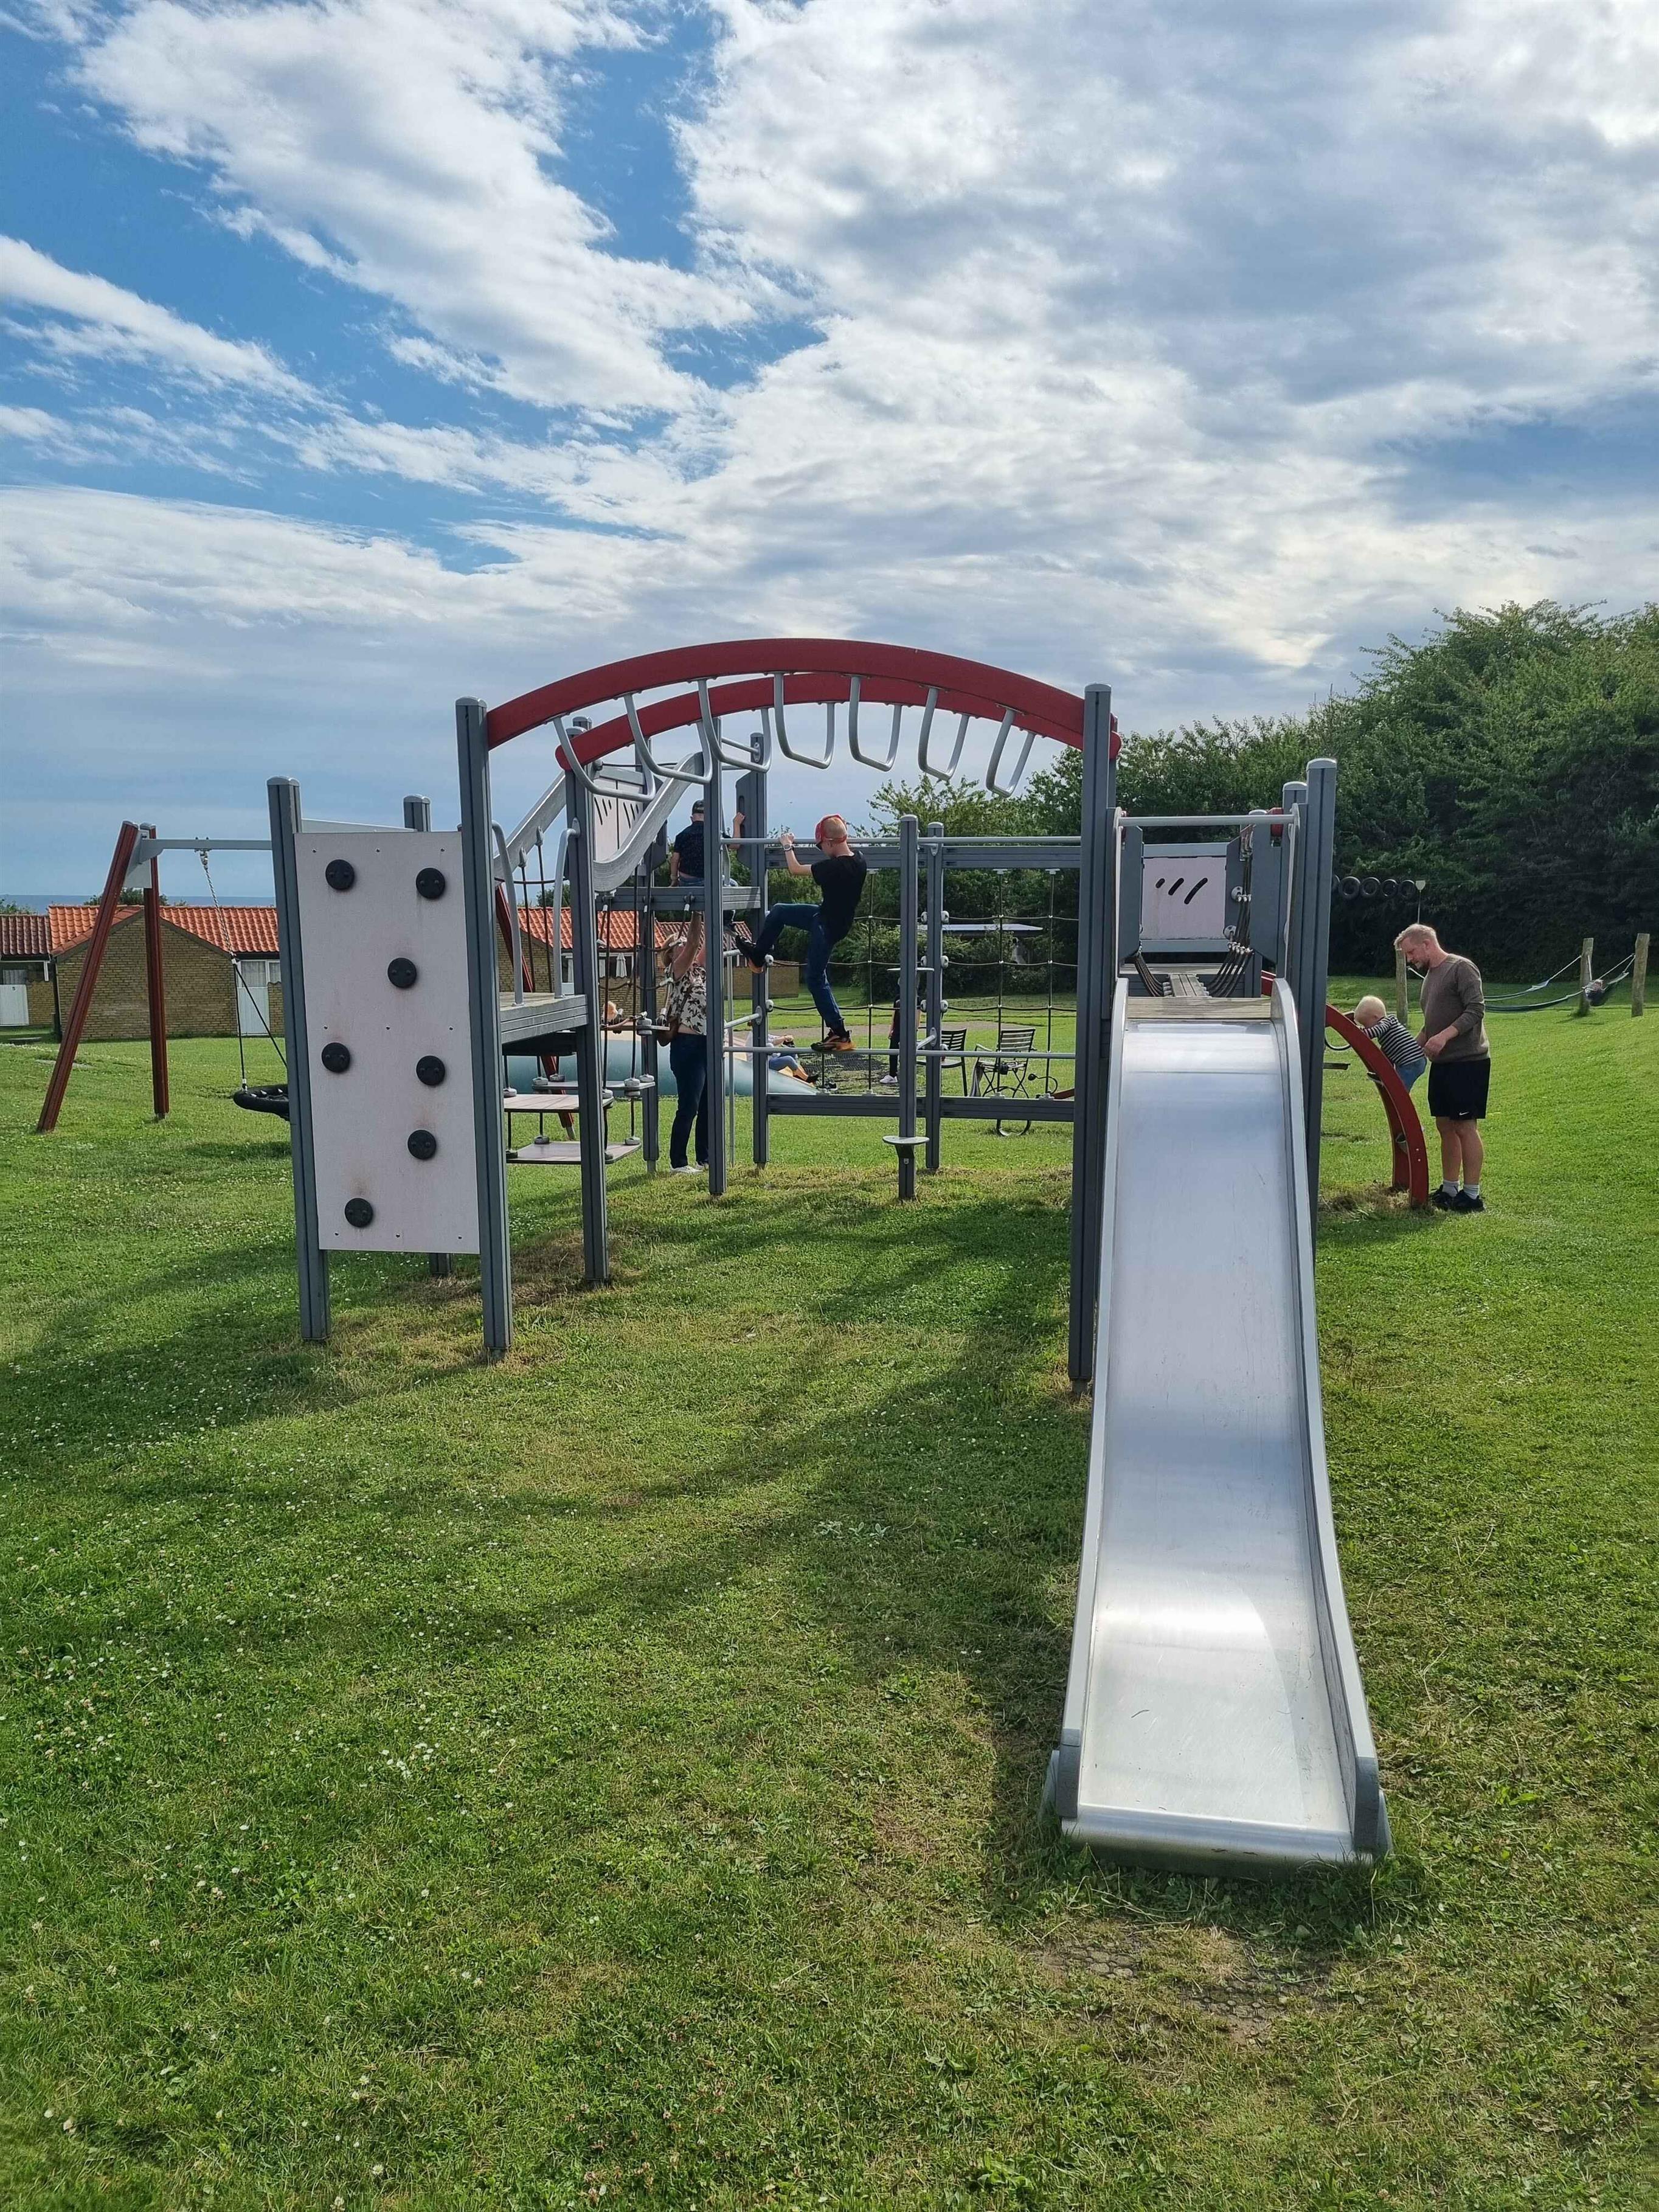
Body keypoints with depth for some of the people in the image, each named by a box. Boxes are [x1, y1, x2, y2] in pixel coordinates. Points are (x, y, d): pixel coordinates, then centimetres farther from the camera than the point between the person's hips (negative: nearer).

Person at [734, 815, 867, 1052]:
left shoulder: (833, 867, -31)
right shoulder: (858, 859, -9)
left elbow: (795, 870, -14)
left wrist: (788, 846, 2)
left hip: (827, 927, -9)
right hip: (833, 917, 9)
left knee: (816, 979, 3)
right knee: (779, 911, 19)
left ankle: (840, 1034, 6)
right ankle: (757, 956, 39)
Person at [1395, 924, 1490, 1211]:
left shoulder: (1461, 968, -9)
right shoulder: (1430, 975, 19)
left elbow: (1476, 1010, -17)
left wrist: (1445, 1036, -26)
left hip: (1468, 1061, -9)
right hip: (1441, 1062, 9)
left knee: (1465, 1127, -7)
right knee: (1445, 1125, 10)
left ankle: (1472, 1196, -3)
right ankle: (1449, 1190, 17)